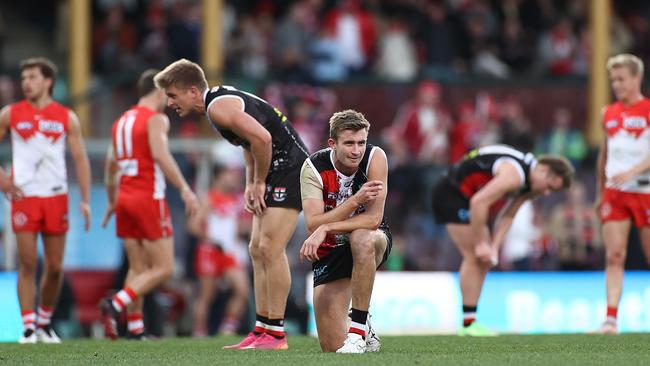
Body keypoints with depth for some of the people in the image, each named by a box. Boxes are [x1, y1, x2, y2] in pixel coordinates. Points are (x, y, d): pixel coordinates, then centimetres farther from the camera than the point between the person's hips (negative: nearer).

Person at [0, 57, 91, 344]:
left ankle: (45, 323, 20)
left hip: (56, 198, 1)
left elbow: (80, 159, 4)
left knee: (55, 267, 3)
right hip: (23, 197, -1)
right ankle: (28, 328, -3)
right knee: (27, 264, -7)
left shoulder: (66, 118, 5)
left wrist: (85, 200, -3)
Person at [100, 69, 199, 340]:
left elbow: (111, 165, 21)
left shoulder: (121, 121, 17)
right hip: (149, 198, -8)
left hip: (124, 197, 8)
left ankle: (135, 328, 5)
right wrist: (185, 190, -24)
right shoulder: (156, 119, -6)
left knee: (138, 268, 11)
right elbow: (160, 155, -22)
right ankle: (116, 304, -21)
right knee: (163, 268, -5)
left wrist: (112, 202, 30)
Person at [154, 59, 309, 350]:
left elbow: (262, 138, -28)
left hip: (289, 166, -11)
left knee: (270, 248, -14)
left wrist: (258, 182, -15)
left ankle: (275, 333, -12)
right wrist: (251, 184, 11)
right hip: (277, 171, 11)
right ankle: (262, 330, 11)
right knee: (258, 250, 10)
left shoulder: (219, 107, -19)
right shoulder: (220, 100, 13)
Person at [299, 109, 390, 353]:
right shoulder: (314, 167, -18)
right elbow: (313, 224, -27)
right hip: (330, 251, 1)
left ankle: (358, 328, -29)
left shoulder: (375, 157, -20)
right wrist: (356, 200, -38)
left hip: (373, 241, -1)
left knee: (362, 238, -42)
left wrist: (325, 229, -36)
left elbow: (373, 218, -26)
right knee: (331, 346, -8)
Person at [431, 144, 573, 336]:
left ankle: (469, 320, 10)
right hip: (452, 192, -10)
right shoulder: (514, 174, -29)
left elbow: (507, 216, 7)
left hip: (465, 196, 10)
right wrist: (481, 244, -26)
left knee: (484, 259, 9)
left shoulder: (530, 185, 2)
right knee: (473, 256, -13)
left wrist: (494, 246, -7)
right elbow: (478, 202, -33)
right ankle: (468, 324, -12)